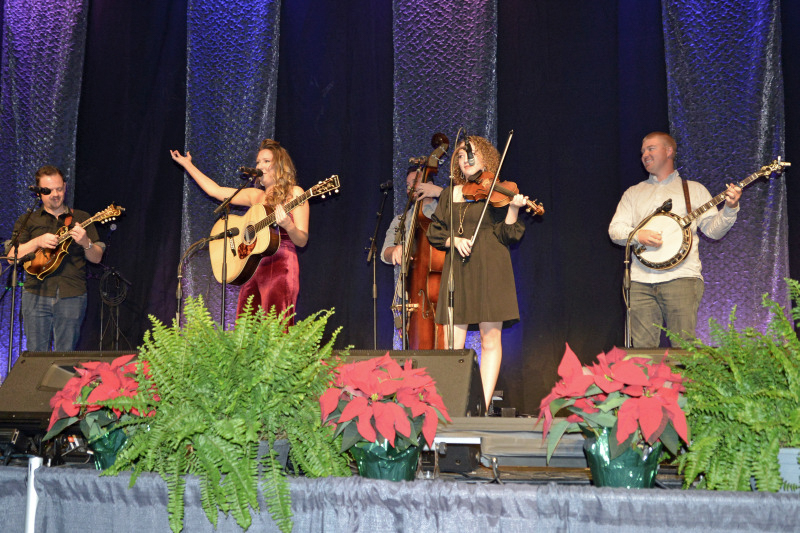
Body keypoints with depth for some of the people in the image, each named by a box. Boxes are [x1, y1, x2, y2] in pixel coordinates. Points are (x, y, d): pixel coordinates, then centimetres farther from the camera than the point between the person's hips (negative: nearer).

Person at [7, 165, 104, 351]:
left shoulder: (82, 218, 12)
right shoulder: (28, 221, 12)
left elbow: (96, 258, 8)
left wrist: (85, 242, -13)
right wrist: (37, 242, -11)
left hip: (72, 296, 0)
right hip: (36, 296, 0)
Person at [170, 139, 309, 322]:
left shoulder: (294, 193, 2)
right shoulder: (255, 195, 20)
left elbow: (302, 241, -3)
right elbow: (215, 190, 26)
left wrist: (288, 226, -24)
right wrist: (187, 164, 32)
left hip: (280, 266, -6)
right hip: (253, 267, 6)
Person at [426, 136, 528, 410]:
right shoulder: (449, 194, 15)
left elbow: (506, 234, -3)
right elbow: (434, 232, 12)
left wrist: (513, 207, -18)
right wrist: (454, 240, -6)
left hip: (489, 271, -2)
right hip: (457, 272, 3)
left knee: (491, 339, -3)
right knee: (453, 343, -4)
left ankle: (484, 405, 2)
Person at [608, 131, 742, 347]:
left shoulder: (694, 190, 15)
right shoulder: (633, 193, 21)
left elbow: (713, 230, 8)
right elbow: (615, 229, 11)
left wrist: (729, 208, -10)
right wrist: (638, 236, -9)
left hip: (681, 277, -2)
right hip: (641, 280, 2)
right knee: (642, 349, -4)